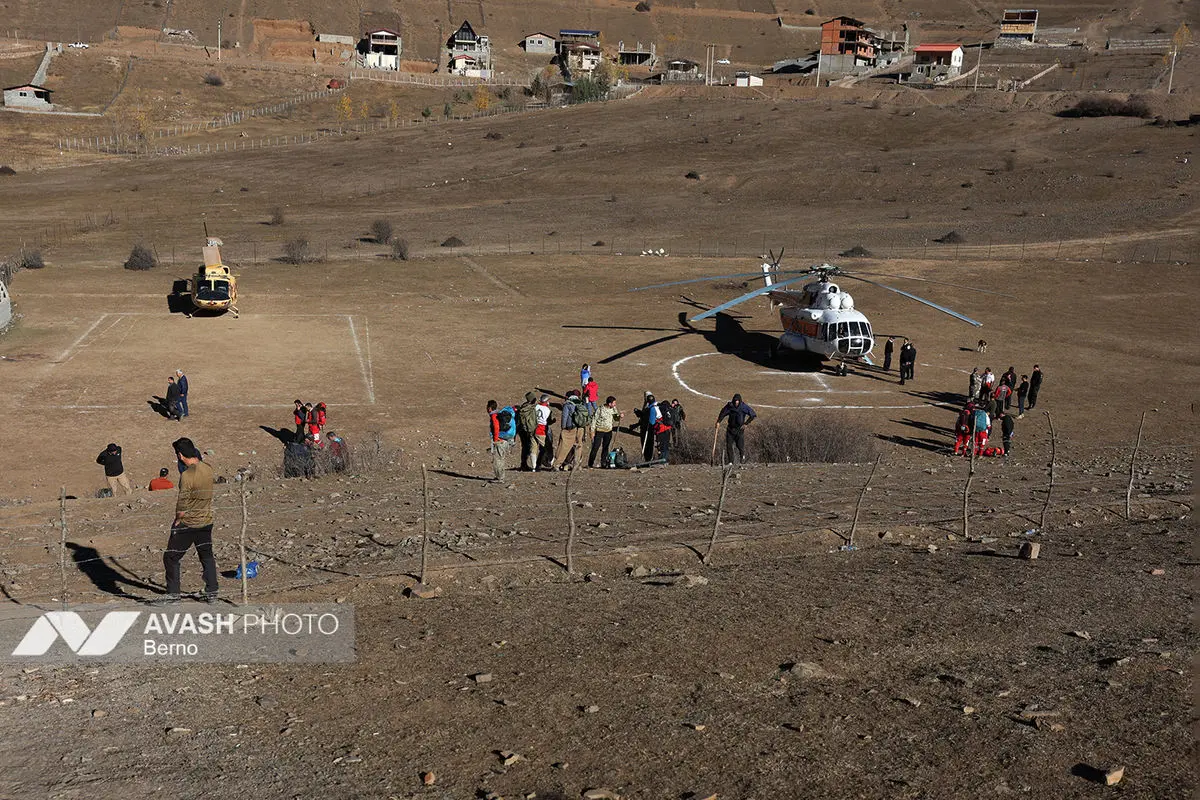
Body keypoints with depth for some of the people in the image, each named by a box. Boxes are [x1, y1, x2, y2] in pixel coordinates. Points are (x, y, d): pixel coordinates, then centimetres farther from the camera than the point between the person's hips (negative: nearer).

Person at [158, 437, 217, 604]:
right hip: (206, 521, 7)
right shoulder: (208, 470, -1)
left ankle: (173, 594, 14)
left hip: (187, 523, -7)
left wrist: (178, 519, -6)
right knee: (207, 557, 18)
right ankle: (211, 593, 20)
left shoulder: (187, 475, -22)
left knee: (171, 557, 10)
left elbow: (182, 506, -21)